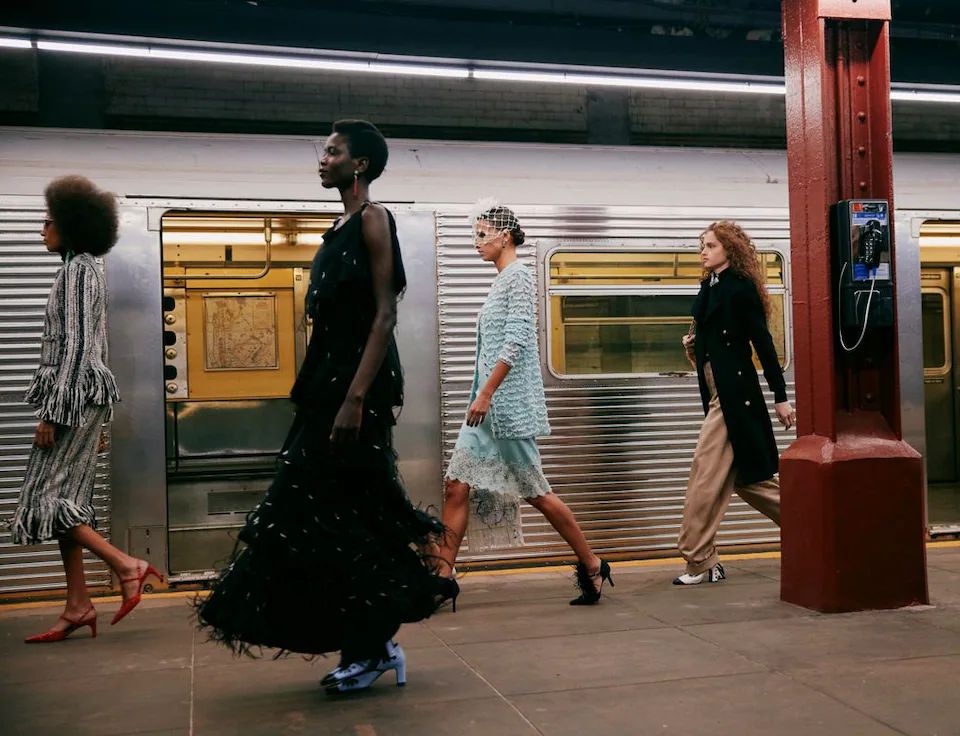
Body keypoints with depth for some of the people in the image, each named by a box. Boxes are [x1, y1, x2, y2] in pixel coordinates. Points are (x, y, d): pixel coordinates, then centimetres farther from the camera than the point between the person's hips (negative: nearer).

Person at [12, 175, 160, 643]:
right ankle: (77, 607, 10)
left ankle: (127, 566, -6)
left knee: (47, 498, -8)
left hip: (75, 394, -10)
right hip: (79, 397, 10)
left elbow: (76, 344, -18)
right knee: (64, 499, 8)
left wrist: (52, 412, -19)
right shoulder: (82, 269, 18)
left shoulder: (78, 269, -10)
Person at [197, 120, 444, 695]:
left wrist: (355, 398, -24)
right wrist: (325, 393, 19)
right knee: (327, 512, 10)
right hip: (331, 377, 9)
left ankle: (372, 648, 9)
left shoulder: (373, 219, -8)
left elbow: (384, 314, -17)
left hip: (359, 380, -9)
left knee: (341, 514, -5)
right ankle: (371, 644, 20)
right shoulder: (342, 228, 19)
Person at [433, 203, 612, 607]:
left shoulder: (518, 275, -9)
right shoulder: (501, 280, 17)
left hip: (509, 404, -9)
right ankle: (444, 576, 3)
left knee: (535, 492, 0)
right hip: (488, 403, 9)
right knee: (457, 485, 1)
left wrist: (485, 394, -23)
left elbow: (515, 342, -19)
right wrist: (482, 395, 19)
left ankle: (592, 566, 14)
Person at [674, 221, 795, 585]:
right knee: (744, 475, 13)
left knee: (706, 472, -7)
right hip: (719, 391, 9)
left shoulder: (741, 288, -10)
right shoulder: (709, 286, 14)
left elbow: (763, 343, -12)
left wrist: (781, 397, -12)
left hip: (734, 391, -9)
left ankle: (699, 560, 0)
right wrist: (694, 344, 2)